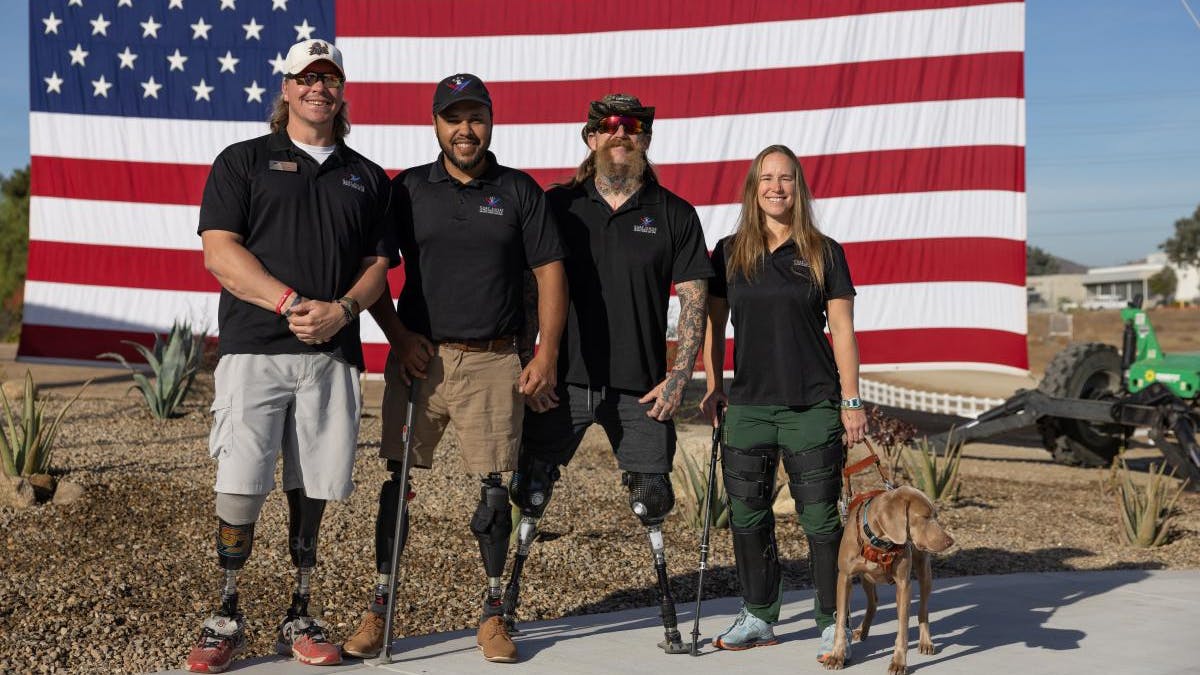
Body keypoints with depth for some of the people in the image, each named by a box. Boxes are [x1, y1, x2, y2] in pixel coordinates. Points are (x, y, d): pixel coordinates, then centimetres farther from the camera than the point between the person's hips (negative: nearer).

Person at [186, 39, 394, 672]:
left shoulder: (366, 177, 18)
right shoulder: (243, 161, 9)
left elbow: (378, 264, 12)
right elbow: (220, 252, -2)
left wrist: (341, 309, -9)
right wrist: (293, 303, -14)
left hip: (333, 353, 2)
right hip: (254, 350, -2)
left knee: (312, 489, 5)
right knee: (240, 488, -7)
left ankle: (299, 619, 15)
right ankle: (226, 619, 6)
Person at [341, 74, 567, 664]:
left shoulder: (520, 191, 7)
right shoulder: (408, 189, 8)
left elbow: (550, 274, 5)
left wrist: (546, 355, -3)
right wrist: (398, 336, -3)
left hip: (493, 362, 0)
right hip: (419, 357, 1)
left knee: (495, 487, 2)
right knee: (397, 481, 0)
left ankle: (492, 614, 14)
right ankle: (378, 611, 9)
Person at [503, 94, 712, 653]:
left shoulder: (673, 214, 6)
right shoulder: (557, 205, 6)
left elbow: (694, 298, 4)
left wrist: (679, 377, -4)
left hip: (641, 388, 0)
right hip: (562, 382, 0)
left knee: (652, 502, 2)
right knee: (529, 498, 2)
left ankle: (669, 617, 16)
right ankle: (505, 607, 15)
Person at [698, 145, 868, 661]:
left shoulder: (823, 253, 2)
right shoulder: (728, 253, 8)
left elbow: (842, 329, 1)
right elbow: (713, 324, 13)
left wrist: (851, 401, -3)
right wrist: (713, 386, 7)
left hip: (813, 406, -2)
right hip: (748, 405, 3)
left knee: (820, 518, -1)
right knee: (747, 517, 7)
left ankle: (832, 622, 10)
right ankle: (758, 618, 21)